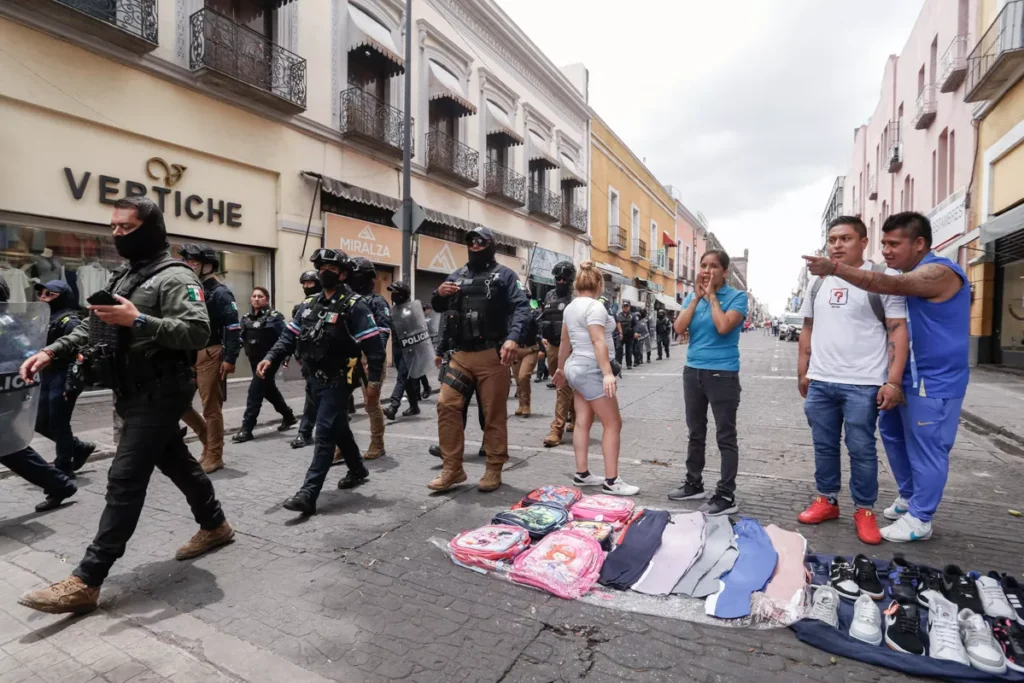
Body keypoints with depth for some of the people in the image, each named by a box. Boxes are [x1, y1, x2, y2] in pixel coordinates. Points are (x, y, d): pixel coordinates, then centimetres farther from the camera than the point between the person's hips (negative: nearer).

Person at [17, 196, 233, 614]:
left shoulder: (175, 277, -14)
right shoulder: (123, 276, 16)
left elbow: (198, 332, -25)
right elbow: (95, 326, 18)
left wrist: (139, 321, -31)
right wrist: (53, 351, 4)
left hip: (160, 393, -9)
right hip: (134, 392, 10)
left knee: (125, 480, -7)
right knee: (176, 462, 18)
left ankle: (85, 582, 1)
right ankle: (215, 526, 34)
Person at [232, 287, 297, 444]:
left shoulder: (274, 317, -10)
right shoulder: (246, 318, 8)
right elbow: (242, 338, 8)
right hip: (254, 360, 7)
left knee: (255, 392, -9)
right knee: (269, 390, 18)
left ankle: (246, 429, -2)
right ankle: (288, 416, 37)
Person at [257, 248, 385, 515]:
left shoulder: (353, 305, -12)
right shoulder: (309, 304, 11)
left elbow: (374, 343, -16)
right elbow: (290, 335, 9)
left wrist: (374, 378, -20)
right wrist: (271, 358, -8)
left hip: (338, 380, -8)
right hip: (316, 379, 8)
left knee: (324, 433, -10)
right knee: (338, 428, 20)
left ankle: (308, 494, -9)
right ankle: (358, 470, 40)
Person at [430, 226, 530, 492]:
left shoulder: (504, 275, 4)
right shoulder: (457, 276, 17)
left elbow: (521, 308, -9)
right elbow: (439, 308, 24)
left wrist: (513, 338, -26)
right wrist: (439, 294, 0)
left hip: (492, 355, -4)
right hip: (460, 355, 5)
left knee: (495, 413, 2)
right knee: (446, 405, -1)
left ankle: (494, 470, 15)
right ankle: (452, 469, 10)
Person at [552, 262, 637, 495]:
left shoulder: (571, 307, 12)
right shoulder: (594, 306, -15)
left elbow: (565, 342, 17)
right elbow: (598, 341, -24)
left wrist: (561, 368, 25)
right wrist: (607, 372, -28)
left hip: (576, 368, 10)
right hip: (591, 370, -9)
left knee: (583, 422, 10)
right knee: (613, 424, -4)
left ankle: (582, 474, 14)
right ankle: (611, 481, -2)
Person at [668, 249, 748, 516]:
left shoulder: (737, 296, -6)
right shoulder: (692, 297, 8)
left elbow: (723, 327, -23)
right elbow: (679, 328, -7)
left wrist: (711, 296, -12)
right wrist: (697, 296, -8)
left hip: (722, 374, -5)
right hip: (693, 371, 6)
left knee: (726, 436, 1)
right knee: (696, 433, 15)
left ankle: (726, 496, 9)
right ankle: (693, 484, 29)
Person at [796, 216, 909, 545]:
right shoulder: (817, 282, 11)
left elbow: (898, 330, -7)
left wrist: (893, 381, -14)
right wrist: (803, 371, 12)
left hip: (863, 384, -5)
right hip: (819, 382, 5)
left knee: (861, 450, 4)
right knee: (824, 446, 13)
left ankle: (865, 510, 20)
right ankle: (826, 501, 27)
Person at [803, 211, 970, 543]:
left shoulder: (938, 272, -18)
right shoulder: (912, 275, 14)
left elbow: (889, 285, -35)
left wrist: (835, 268, -43)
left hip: (934, 382, -10)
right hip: (908, 378, 10)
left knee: (925, 449, -1)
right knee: (893, 435, 18)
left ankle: (919, 520, 11)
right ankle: (909, 498, 34)